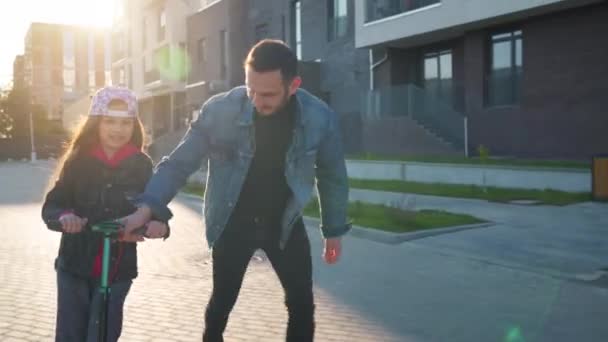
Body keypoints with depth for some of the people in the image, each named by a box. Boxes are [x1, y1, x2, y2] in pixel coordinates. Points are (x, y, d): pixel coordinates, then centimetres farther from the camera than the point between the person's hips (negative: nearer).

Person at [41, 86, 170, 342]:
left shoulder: (141, 165, -5)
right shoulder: (78, 160, -5)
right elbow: (51, 206, -6)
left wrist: (158, 223, -27)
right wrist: (64, 217, -29)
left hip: (117, 268, 0)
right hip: (75, 265, 1)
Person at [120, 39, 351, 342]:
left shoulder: (320, 118, -18)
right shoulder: (219, 111, -22)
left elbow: (332, 176, -2)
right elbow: (179, 163, -16)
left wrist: (333, 230, 4)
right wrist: (146, 207, -30)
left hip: (285, 221, 1)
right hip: (233, 222, -1)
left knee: (302, 304, 2)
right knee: (222, 301, 9)